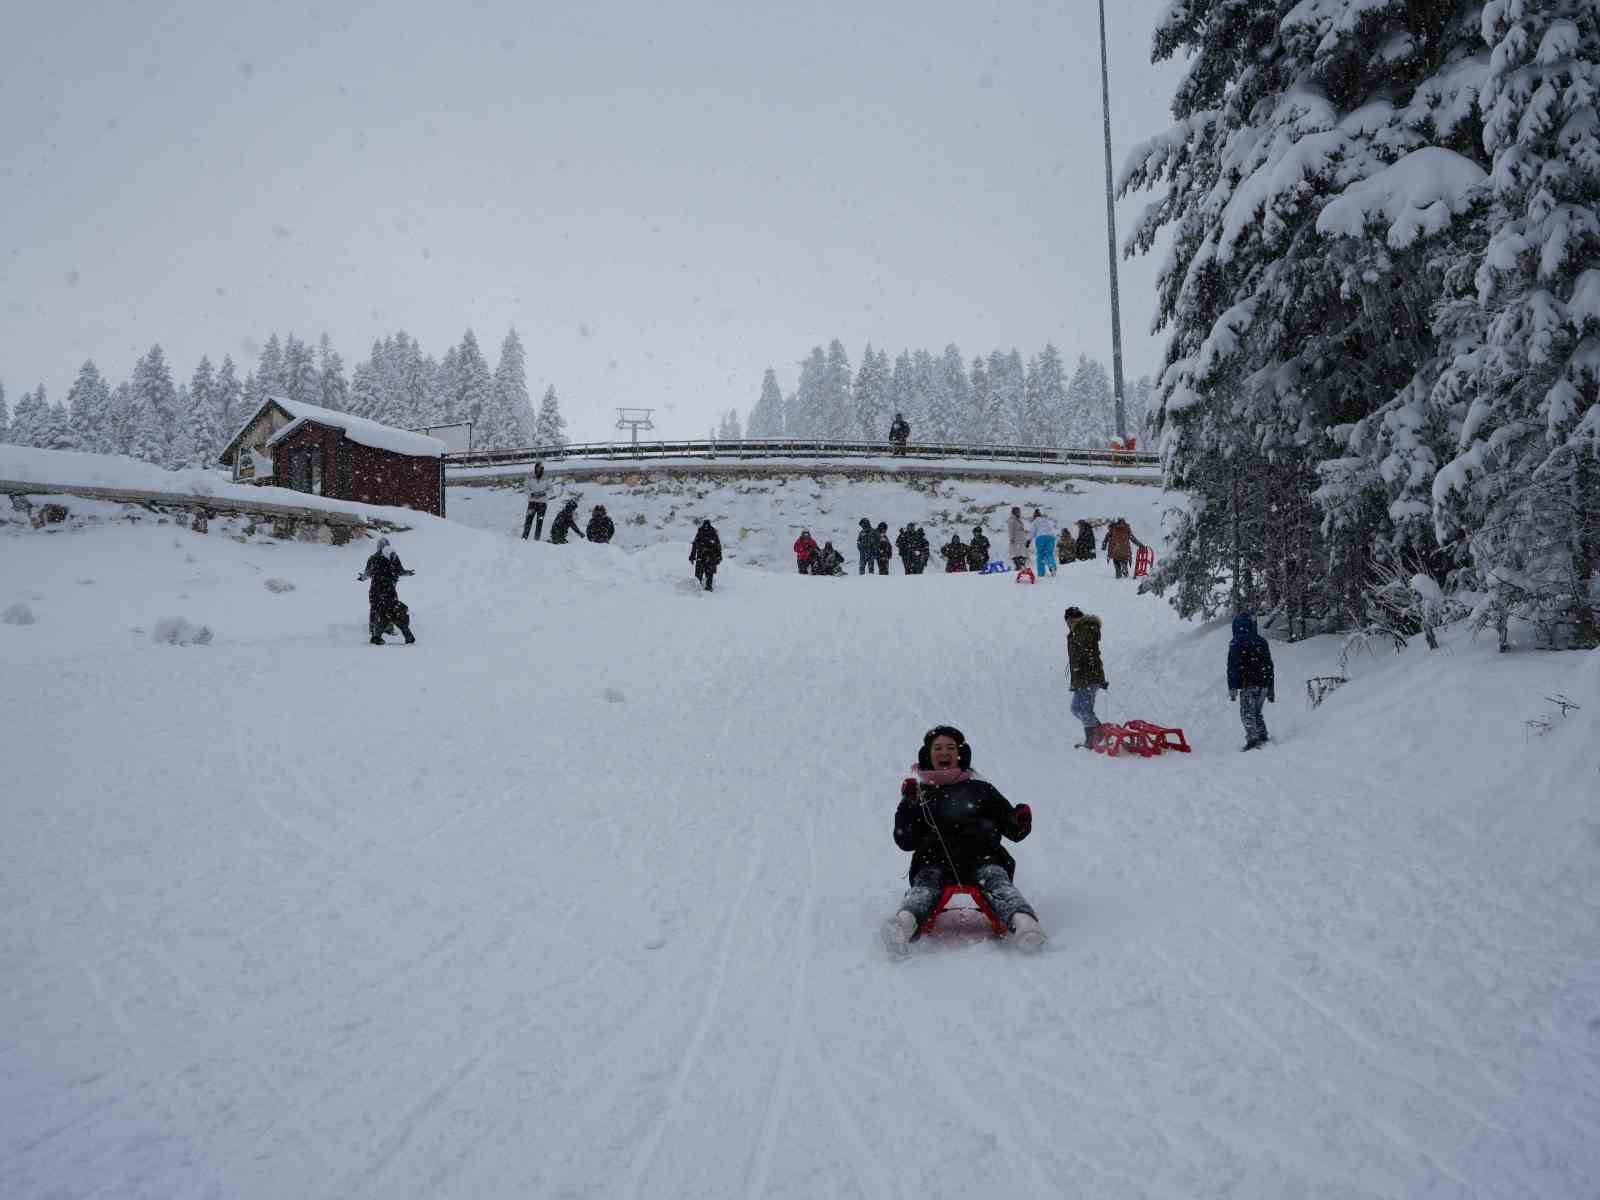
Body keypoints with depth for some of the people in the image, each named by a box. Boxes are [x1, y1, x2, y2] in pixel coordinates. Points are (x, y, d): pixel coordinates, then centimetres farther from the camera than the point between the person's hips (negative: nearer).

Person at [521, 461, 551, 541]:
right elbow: (527, 489, 6)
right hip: (532, 501, 0)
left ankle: (537, 538, 3)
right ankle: (524, 537, -8)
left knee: (540, 521, -2)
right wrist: (532, 493, -13)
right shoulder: (531, 478, 1)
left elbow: (549, 489, 6)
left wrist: (544, 493, -13)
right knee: (529, 519, -10)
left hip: (542, 502, 0)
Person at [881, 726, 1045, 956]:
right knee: (925, 884, -30)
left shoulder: (980, 788, 24)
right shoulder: (920, 792, 23)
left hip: (981, 857, 0)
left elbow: (1013, 831, 20)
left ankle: (1021, 920, -57)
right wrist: (908, 806, -1)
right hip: (934, 860, 0)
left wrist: (1022, 822, -4)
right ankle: (906, 922, -60)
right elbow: (906, 842, 14)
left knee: (995, 878, -30)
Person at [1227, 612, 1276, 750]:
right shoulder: (1262, 642, 16)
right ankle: (1263, 737, 11)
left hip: (1248, 684, -6)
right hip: (1263, 683, 6)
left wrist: (1232, 687, -9)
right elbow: (1269, 666, 19)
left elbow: (1233, 667, -9)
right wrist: (1270, 689, 24)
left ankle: (1252, 738, -17)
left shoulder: (1236, 643, -3)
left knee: (1247, 713, -4)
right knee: (1257, 712, 18)